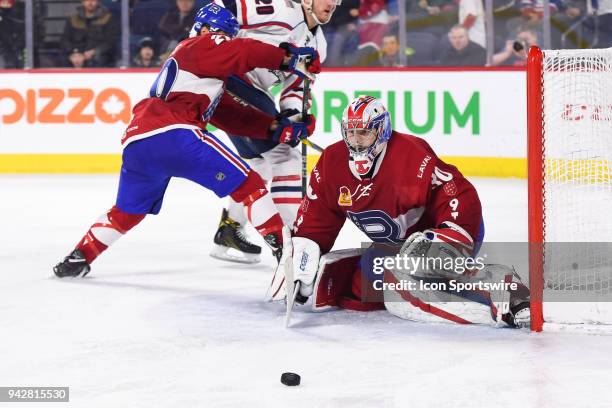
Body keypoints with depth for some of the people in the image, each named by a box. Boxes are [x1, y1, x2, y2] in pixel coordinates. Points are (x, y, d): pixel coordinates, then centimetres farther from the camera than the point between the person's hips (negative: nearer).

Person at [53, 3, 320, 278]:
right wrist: (288, 58, -5)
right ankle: (282, 247, -12)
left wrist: (276, 128, 18)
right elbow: (244, 52, -10)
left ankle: (78, 258, 29)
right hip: (171, 133, -9)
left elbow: (231, 116, 27)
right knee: (246, 182, -5)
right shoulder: (202, 46, 10)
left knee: (126, 212, 27)